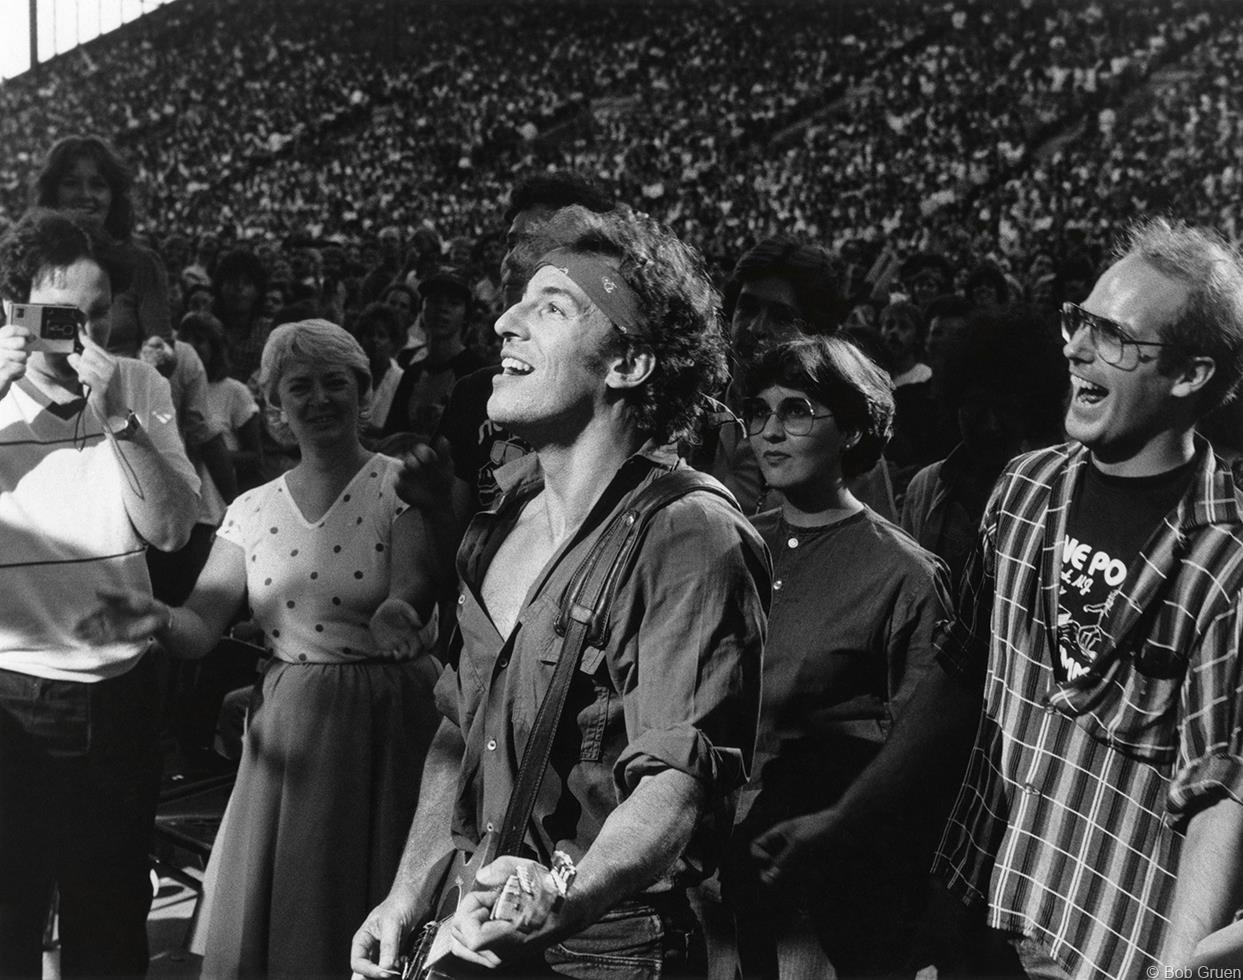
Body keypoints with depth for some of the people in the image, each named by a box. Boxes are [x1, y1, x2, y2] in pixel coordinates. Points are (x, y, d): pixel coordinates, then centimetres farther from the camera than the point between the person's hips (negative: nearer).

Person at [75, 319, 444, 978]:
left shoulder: (401, 485, -3)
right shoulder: (252, 510, 8)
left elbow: (411, 597, -17)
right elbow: (201, 629, 0)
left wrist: (396, 615, -39)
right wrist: (158, 620, -21)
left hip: (386, 725, -3)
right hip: (287, 728, 4)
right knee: (263, 920, 8)